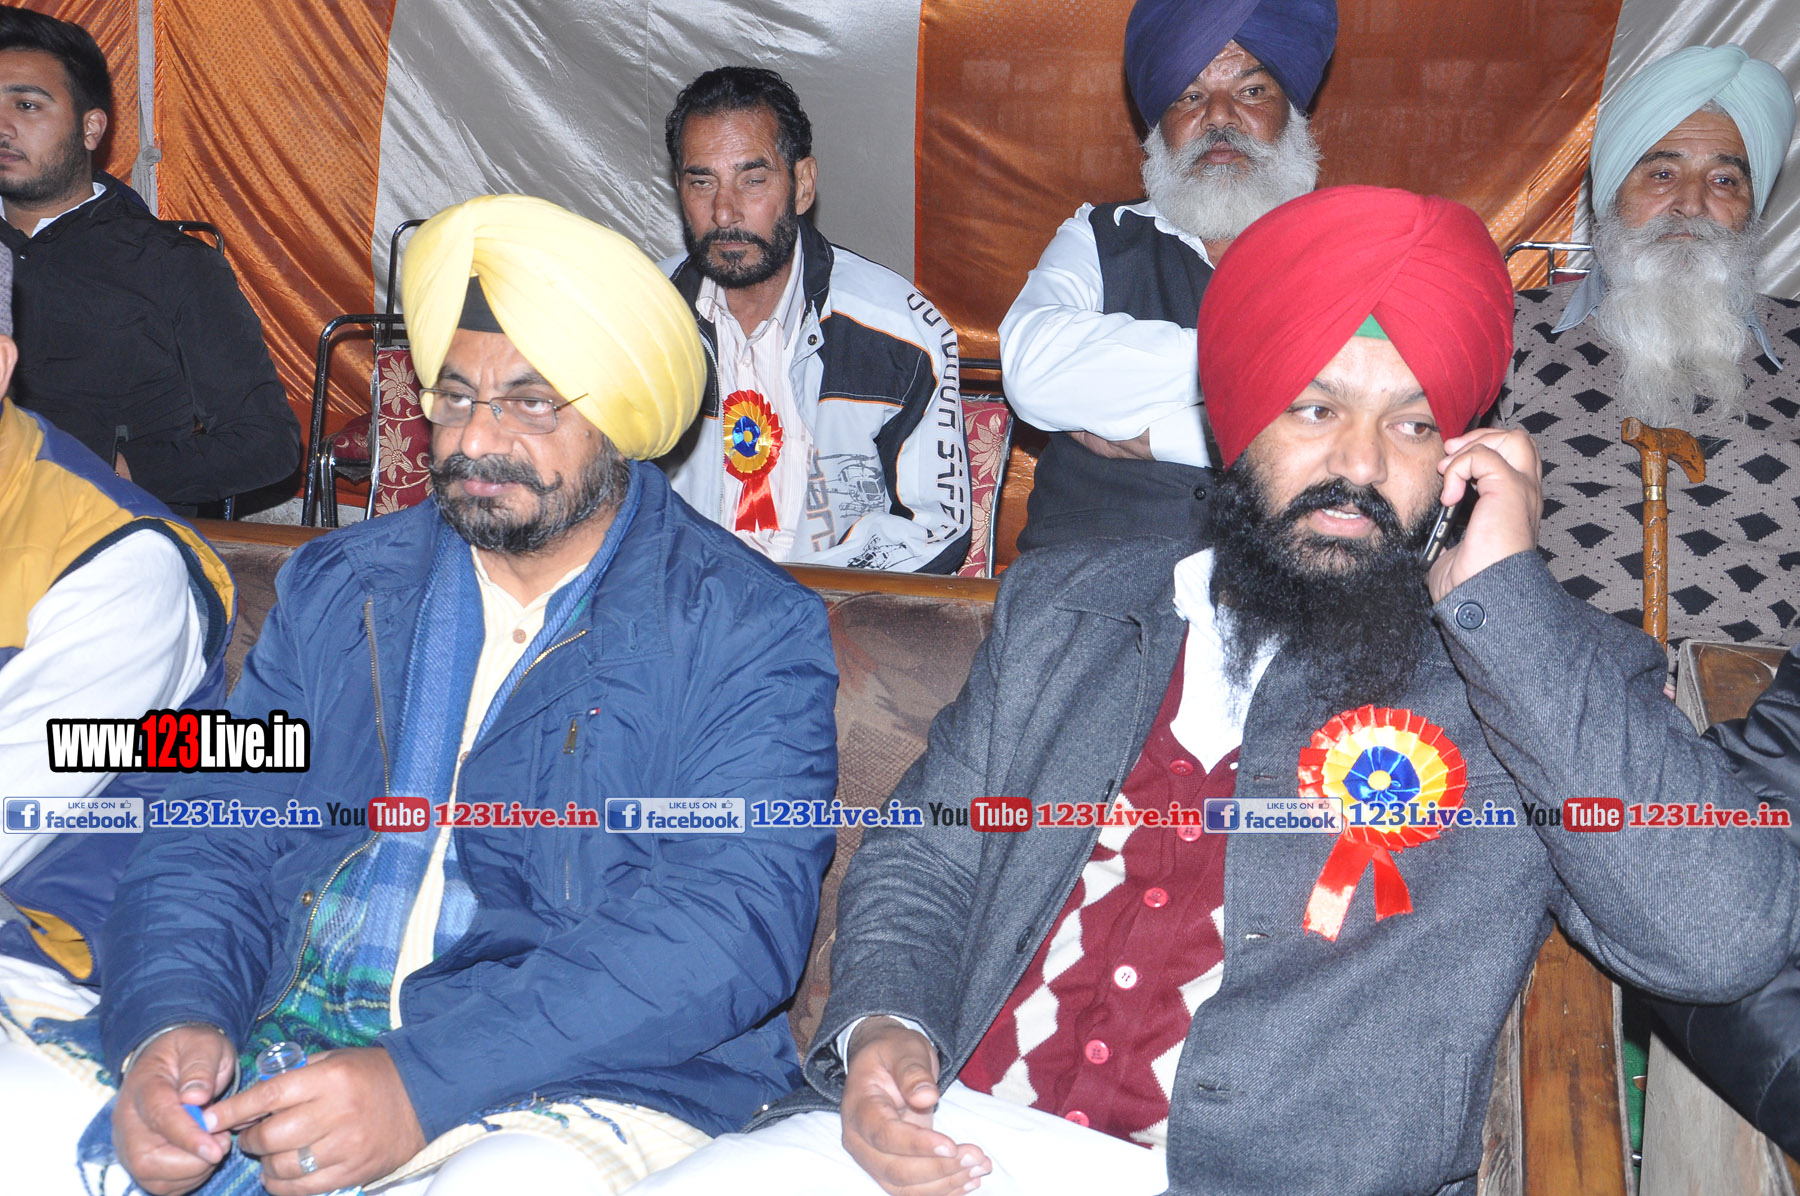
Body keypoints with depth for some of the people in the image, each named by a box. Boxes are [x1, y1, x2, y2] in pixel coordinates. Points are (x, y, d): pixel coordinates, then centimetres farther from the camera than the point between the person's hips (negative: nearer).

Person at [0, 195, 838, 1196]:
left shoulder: (752, 630, -1)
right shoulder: (336, 589, 16)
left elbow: (734, 916, -14)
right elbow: (214, 840, 11)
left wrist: (425, 1080, -24)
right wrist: (170, 1020, -12)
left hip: (589, 1090, -4)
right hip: (277, 1047, 5)